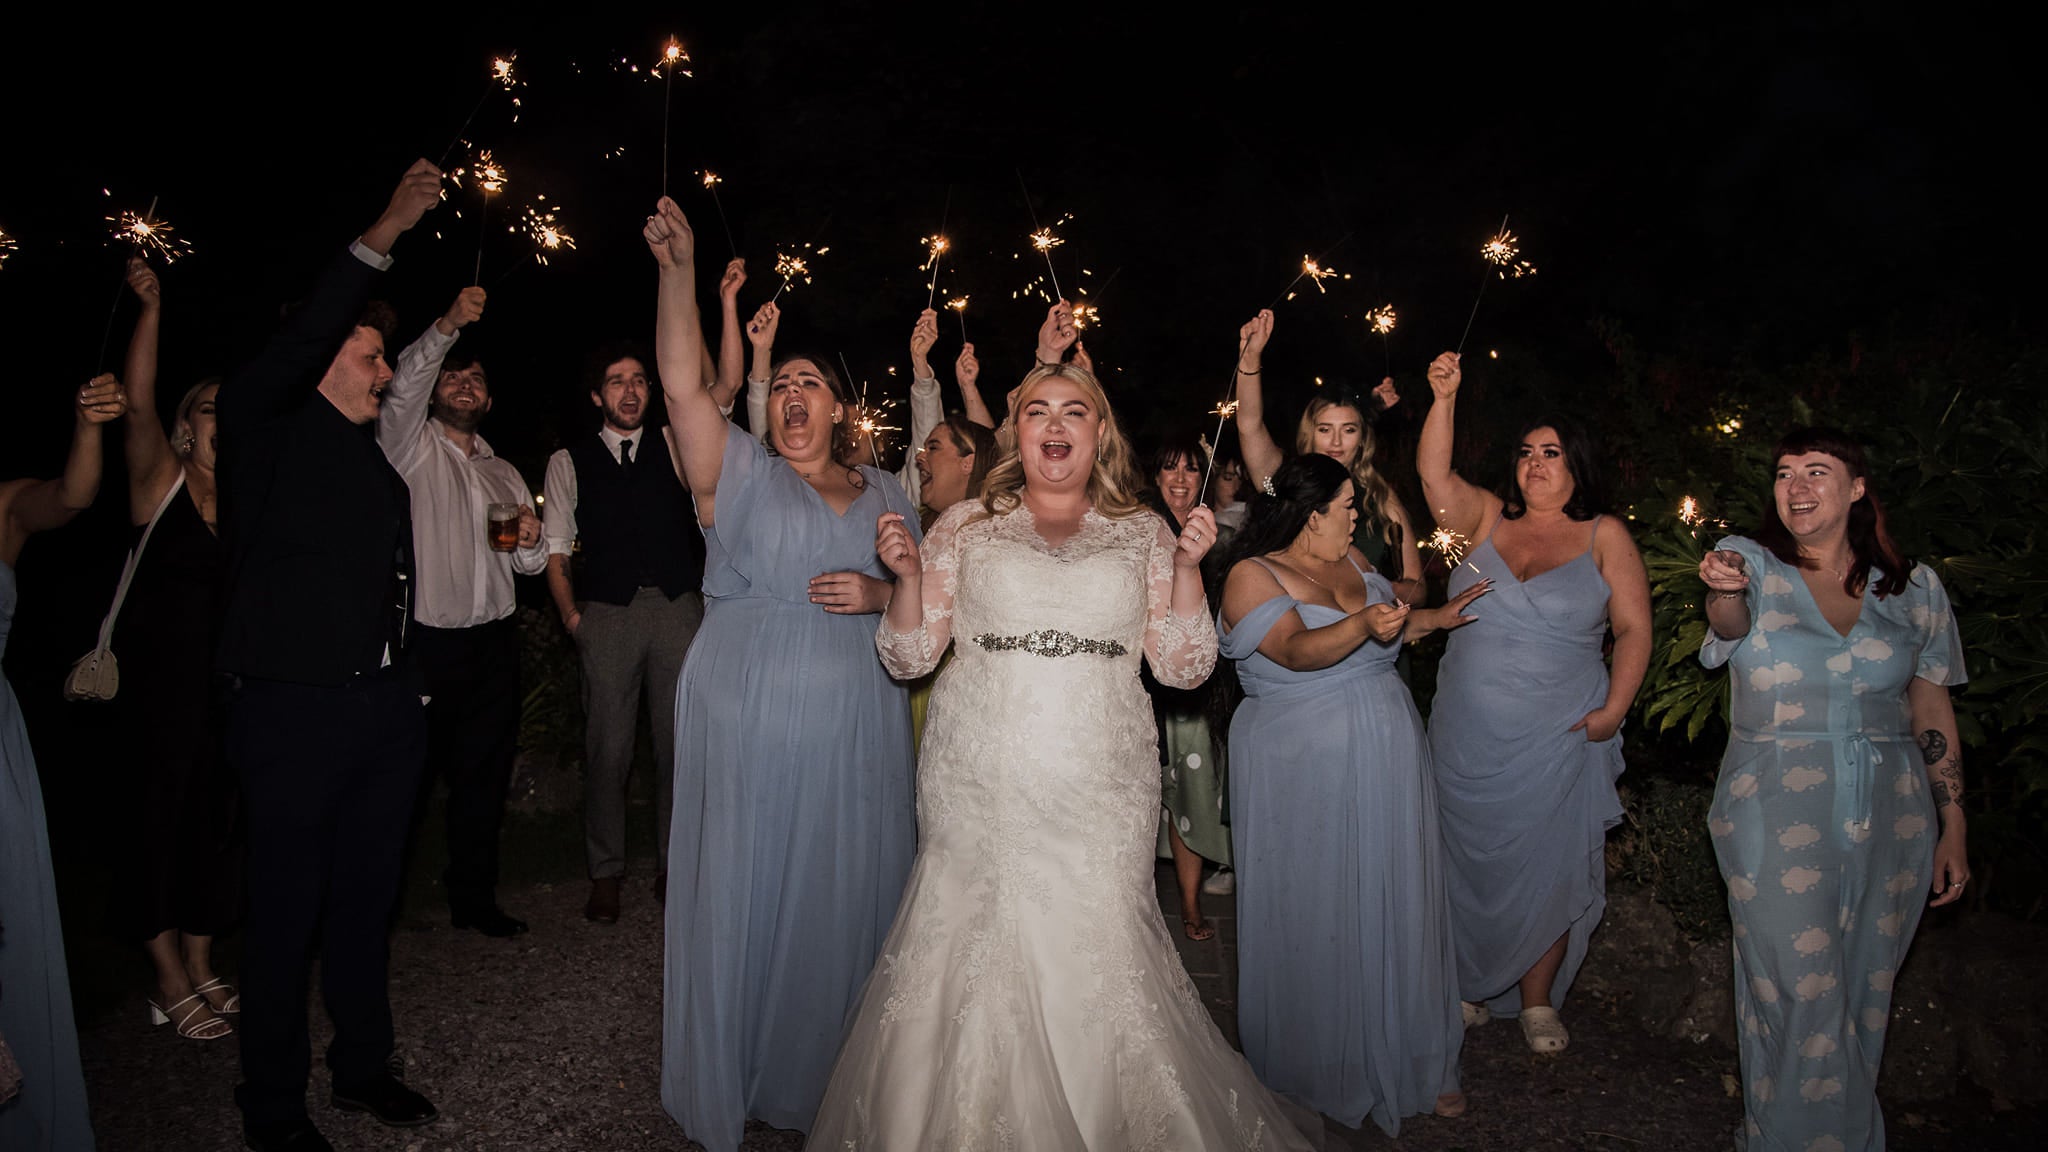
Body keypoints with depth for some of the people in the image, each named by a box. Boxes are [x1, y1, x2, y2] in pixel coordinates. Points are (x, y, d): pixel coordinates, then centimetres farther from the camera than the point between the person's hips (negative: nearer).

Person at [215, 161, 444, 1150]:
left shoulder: (380, 461, 17)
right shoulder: (266, 429, -1)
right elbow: (297, 341, -19)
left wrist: (411, 688, 13)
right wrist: (381, 238, -24)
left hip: (387, 707, 6)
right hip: (295, 708, -6)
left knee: (365, 899, 15)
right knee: (286, 911, 3)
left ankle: (363, 1067, 30)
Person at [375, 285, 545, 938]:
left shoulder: (505, 474, 19)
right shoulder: (412, 446, 5)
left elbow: (530, 565, 17)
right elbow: (404, 387, -17)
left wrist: (531, 541, -6)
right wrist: (448, 327, -30)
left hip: (494, 644, 5)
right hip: (426, 640, -4)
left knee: (484, 777, 9)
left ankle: (474, 899, 22)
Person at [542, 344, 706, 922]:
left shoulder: (674, 445, 11)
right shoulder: (569, 461, 11)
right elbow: (555, 548, 10)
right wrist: (570, 613, -1)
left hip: (678, 607, 1)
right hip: (608, 614, 0)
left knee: (681, 742, 3)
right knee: (607, 748, 1)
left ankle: (673, 867, 18)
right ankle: (605, 874, 16)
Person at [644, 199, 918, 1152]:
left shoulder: (886, 497, 12)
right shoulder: (742, 474, 2)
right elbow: (682, 384, -12)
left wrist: (879, 594, -6)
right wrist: (677, 271, -19)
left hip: (854, 731, 3)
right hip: (747, 724, -3)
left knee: (843, 895, 10)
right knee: (740, 896, 4)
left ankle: (831, 1075, 30)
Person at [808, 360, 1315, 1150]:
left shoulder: (1142, 535, 10)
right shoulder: (965, 528, 9)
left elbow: (1182, 666, 6)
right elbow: (909, 656, 9)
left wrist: (1188, 566, -6)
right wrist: (906, 574, -7)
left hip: (1100, 798, 0)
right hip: (980, 792, 0)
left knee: (1099, 960, -3)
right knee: (974, 957, 0)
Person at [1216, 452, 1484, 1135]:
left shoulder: (1350, 559, 9)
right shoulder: (1251, 576, -12)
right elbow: (1298, 649, -28)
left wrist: (1435, 618, 14)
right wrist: (1366, 624, -42)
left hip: (1387, 764, 6)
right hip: (1306, 776, -6)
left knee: (1397, 906, 11)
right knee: (1321, 918, 5)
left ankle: (1416, 1058, 26)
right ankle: (1325, 1065, 23)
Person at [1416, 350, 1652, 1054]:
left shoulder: (1604, 536, 2)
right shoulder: (1486, 518, 7)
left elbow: (1634, 630, -1)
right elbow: (1434, 476, -9)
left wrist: (1613, 710, -10)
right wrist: (1444, 400, -19)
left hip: (1557, 741, -2)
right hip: (1465, 739, 2)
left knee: (1549, 870, 6)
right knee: (1466, 864, 10)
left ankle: (1536, 1001, 22)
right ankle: (1466, 986, 27)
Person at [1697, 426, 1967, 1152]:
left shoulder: (1913, 587, 6)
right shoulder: (1754, 562, -1)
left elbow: (1934, 713, 9)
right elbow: (1729, 624, -24)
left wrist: (1953, 828, 7)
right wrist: (1724, 592, -48)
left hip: (1891, 815, 3)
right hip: (1777, 814, -3)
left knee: (1864, 990, 12)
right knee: (1800, 991, -3)